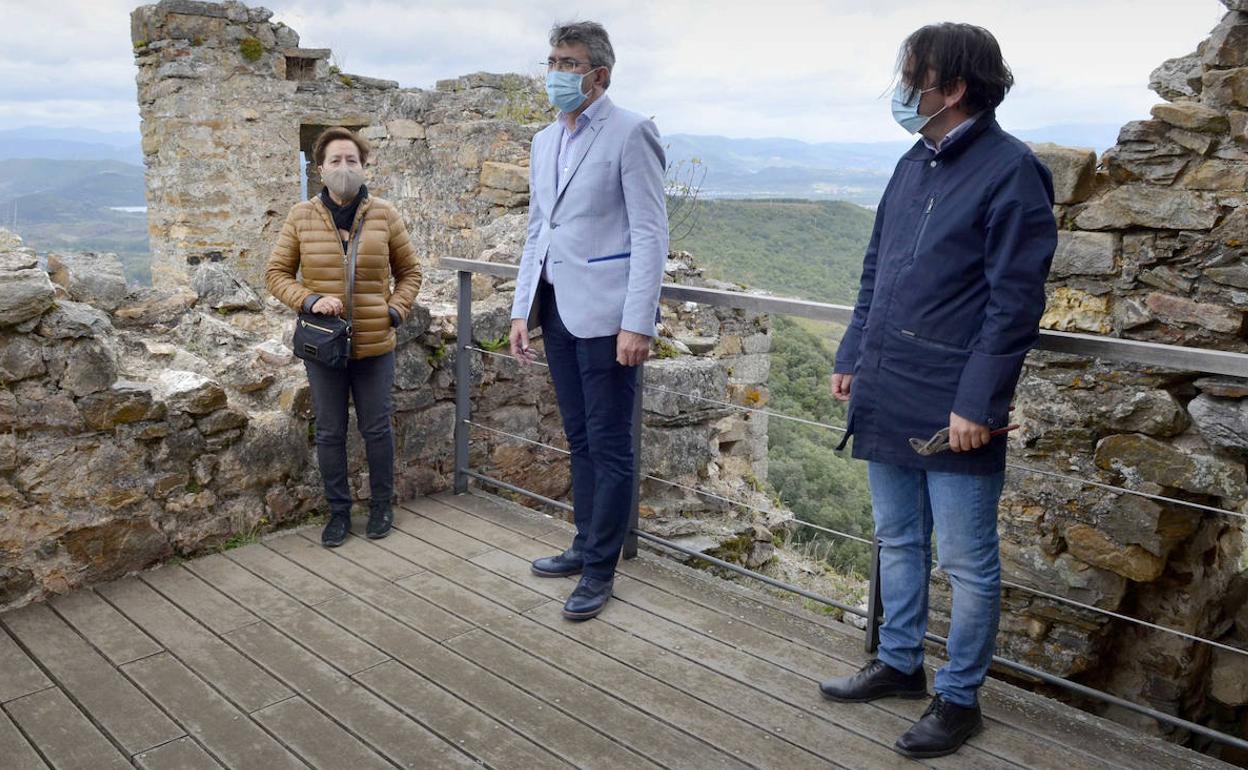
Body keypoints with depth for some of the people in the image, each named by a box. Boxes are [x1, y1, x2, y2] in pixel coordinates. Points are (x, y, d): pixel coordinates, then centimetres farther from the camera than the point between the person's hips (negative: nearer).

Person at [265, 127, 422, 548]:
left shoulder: (385, 215, 0)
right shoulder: (301, 217, 0)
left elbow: (409, 272, 9)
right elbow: (276, 273, 4)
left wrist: (395, 311, -5)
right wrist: (309, 300, -13)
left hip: (374, 345, 0)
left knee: (377, 430, 9)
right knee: (329, 433, 9)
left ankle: (381, 505, 28)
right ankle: (338, 511, 26)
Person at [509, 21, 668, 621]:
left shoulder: (630, 134, -6)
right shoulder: (544, 142, 16)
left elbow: (650, 234, -11)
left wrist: (637, 323, -17)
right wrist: (522, 308, 12)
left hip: (605, 315, -7)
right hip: (558, 311, 7)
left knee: (609, 445, 1)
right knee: (580, 438, 15)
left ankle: (599, 569, 13)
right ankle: (586, 545, 29)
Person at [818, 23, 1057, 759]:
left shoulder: (1010, 171, -11)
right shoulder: (913, 164, 12)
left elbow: (1016, 302, -15)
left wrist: (976, 402, -17)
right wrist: (853, 358, 15)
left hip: (953, 409, -7)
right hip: (887, 398, 8)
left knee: (966, 561, 7)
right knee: (898, 542, 19)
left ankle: (960, 698, 24)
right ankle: (900, 663, 36)